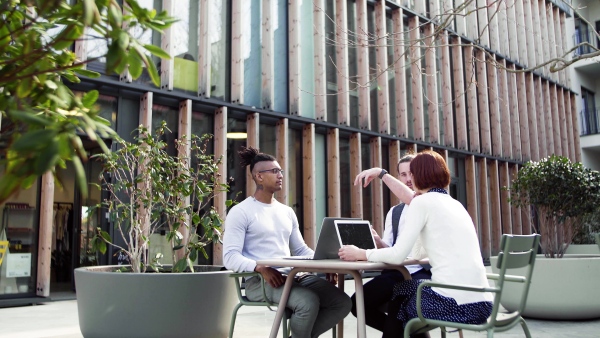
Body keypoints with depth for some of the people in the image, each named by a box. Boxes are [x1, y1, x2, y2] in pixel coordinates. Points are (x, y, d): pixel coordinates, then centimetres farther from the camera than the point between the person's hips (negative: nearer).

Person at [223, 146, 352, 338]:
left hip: (293, 276, 7)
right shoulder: (240, 212, -2)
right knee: (309, 301, -31)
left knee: (342, 302, -8)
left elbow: (301, 250, 18)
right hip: (260, 280, -7)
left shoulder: (287, 212, 19)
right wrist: (260, 268, -29)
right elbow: (230, 257, -12)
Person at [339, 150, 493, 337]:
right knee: (408, 290, 29)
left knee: (397, 299, 22)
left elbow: (398, 255, -8)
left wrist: (360, 254, 6)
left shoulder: (423, 201, -5)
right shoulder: (454, 203, 17)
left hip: (454, 304, -7)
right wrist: (382, 173, 42)